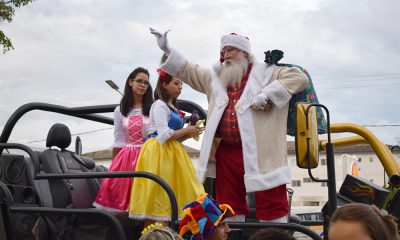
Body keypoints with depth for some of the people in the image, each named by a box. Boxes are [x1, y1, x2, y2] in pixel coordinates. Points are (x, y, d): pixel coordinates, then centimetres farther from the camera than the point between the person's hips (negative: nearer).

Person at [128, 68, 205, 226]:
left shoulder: (173, 108, 19)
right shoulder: (159, 105, -7)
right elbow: (164, 136, -16)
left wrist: (189, 134, 4)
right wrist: (186, 130, -7)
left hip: (171, 153, 9)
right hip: (158, 153, -9)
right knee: (159, 195, -10)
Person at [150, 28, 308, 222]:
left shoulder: (266, 72, 3)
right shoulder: (216, 77, 18)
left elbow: (298, 77, -6)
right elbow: (188, 70, 27)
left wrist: (266, 95, -15)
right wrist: (166, 49, 20)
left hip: (261, 153, -5)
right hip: (226, 153, 5)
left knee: (271, 206, -1)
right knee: (229, 206, 12)